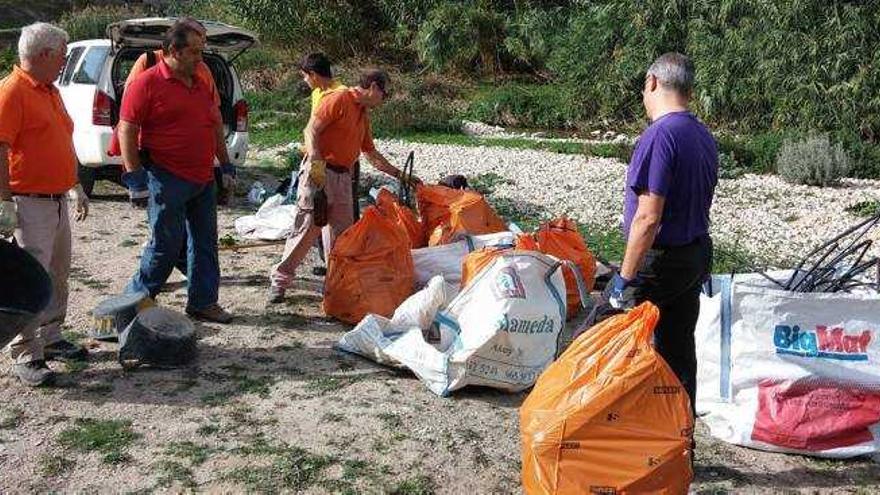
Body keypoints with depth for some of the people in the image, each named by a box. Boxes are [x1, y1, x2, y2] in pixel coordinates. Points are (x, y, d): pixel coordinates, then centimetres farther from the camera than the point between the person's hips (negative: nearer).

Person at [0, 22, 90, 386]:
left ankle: (50, 339, 29)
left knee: (58, 275, 16)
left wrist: (76, 187, 24)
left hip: (58, 200, 9)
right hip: (30, 203, -9)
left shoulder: (50, 91, 15)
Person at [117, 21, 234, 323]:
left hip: (204, 179, 7)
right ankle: (136, 300, 14)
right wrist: (133, 173, -14)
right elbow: (127, 130, -10)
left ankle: (203, 302, 20)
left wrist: (225, 163, 20)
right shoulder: (147, 83, -8)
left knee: (205, 242, 10)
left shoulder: (201, 84, 14)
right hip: (168, 180, -7)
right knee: (166, 244, -3)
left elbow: (215, 126, 23)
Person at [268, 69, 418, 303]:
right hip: (320, 173, -8)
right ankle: (280, 280, 1)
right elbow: (312, 130, -13)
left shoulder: (364, 115, 21)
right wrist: (316, 162, -25)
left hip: (343, 177, 8)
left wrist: (400, 175, 25)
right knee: (307, 229, -8)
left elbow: (372, 155, 26)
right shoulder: (339, 99, -5)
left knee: (342, 233, 7)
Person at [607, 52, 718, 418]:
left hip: (661, 261, -9)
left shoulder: (660, 135, -20)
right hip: (698, 256, 9)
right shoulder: (704, 137, 9)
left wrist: (625, 277, -18)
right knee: (679, 349, 15)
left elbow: (648, 218, -24)